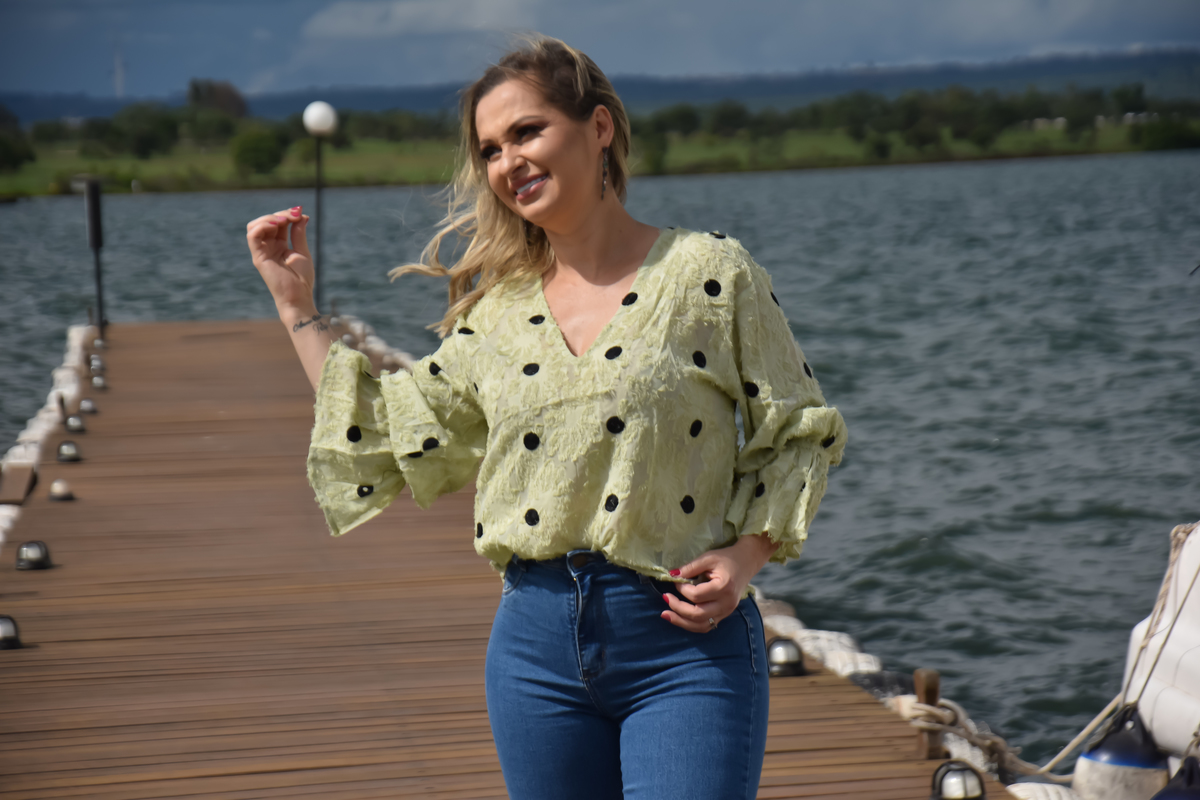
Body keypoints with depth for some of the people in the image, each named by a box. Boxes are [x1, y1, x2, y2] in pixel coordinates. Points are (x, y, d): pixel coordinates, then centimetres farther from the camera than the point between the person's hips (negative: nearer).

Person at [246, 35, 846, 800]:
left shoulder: (709, 273, -2)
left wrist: (745, 556, -12)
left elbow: (799, 433, 3)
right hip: (537, 643, 4)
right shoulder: (496, 314, 9)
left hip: (682, 637, -4)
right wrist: (297, 305, 16)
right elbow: (386, 444, 14)